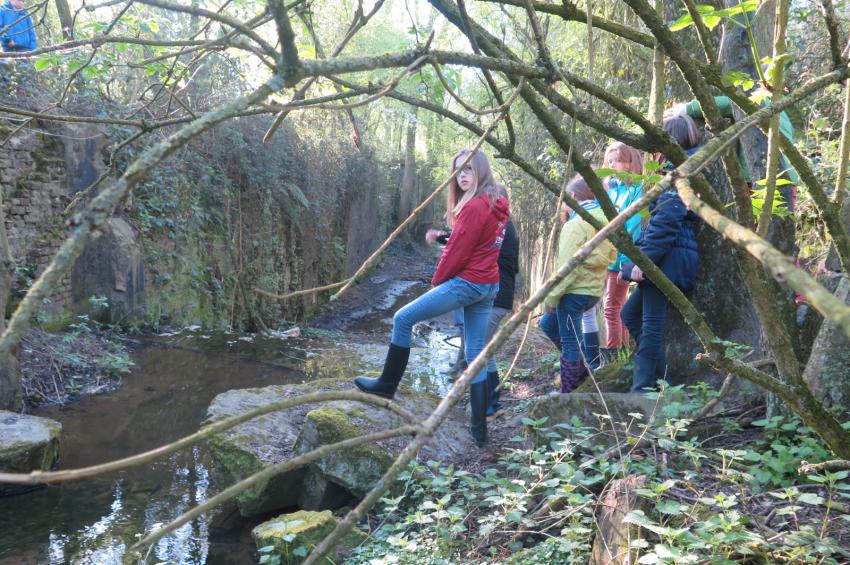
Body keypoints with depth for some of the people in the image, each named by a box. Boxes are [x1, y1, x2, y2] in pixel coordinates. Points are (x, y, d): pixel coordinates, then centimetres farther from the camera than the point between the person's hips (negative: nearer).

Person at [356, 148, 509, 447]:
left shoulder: (473, 206, -16)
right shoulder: (496, 205, 13)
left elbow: (458, 252, -15)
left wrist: (438, 279, -1)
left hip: (466, 283, -9)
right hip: (488, 285, 10)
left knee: (403, 319, 2)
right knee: (476, 354, 9)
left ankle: (387, 385, 13)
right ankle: (479, 428, 11)